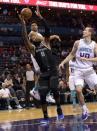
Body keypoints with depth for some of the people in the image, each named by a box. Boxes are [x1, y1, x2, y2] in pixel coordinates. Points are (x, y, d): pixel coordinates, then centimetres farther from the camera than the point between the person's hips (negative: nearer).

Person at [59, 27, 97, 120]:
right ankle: (84, 109, 2)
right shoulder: (78, 43, 2)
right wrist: (63, 62, 4)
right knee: (78, 90, -16)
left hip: (89, 70, 0)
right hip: (79, 70, 0)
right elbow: (72, 54, 12)